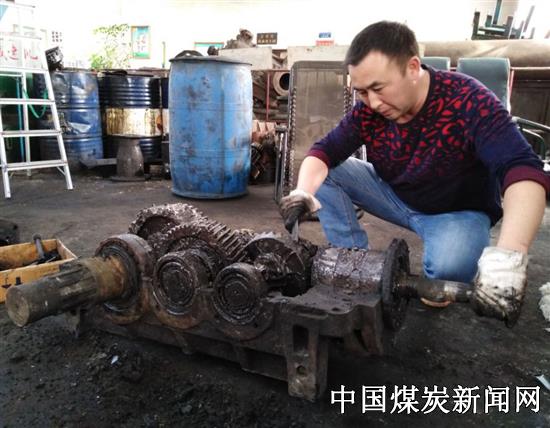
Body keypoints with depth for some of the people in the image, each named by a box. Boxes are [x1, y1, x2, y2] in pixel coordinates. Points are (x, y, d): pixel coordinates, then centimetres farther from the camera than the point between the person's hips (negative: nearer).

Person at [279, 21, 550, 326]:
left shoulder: (470, 102, -30)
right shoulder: (367, 109, -15)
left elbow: (523, 169, -41)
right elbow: (325, 150, -12)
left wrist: (508, 255, -58)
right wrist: (303, 191, -36)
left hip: (459, 210, -4)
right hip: (395, 196, 5)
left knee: (449, 266, -38)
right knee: (325, 173, -11)